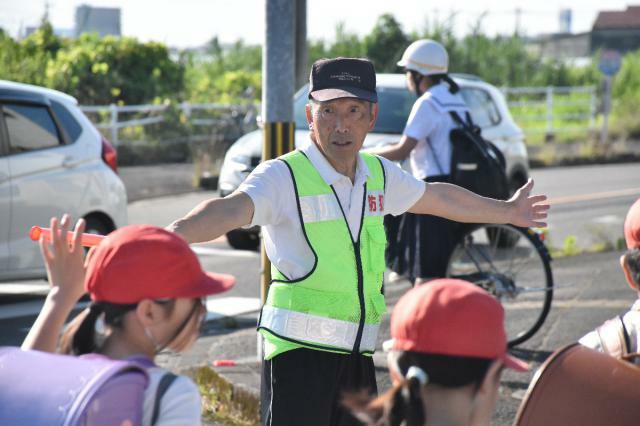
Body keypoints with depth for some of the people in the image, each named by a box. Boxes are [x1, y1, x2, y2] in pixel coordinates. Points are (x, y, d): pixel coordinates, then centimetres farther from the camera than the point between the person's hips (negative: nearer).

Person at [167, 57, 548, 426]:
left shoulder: (378, 174, 11)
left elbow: (440, 198, 29)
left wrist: (507, 211, 43)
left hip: (356, 356, 7)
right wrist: (172, 235, -52)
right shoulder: (284, 176, -12)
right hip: (298, 353, -7)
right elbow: (230, 210, -32)